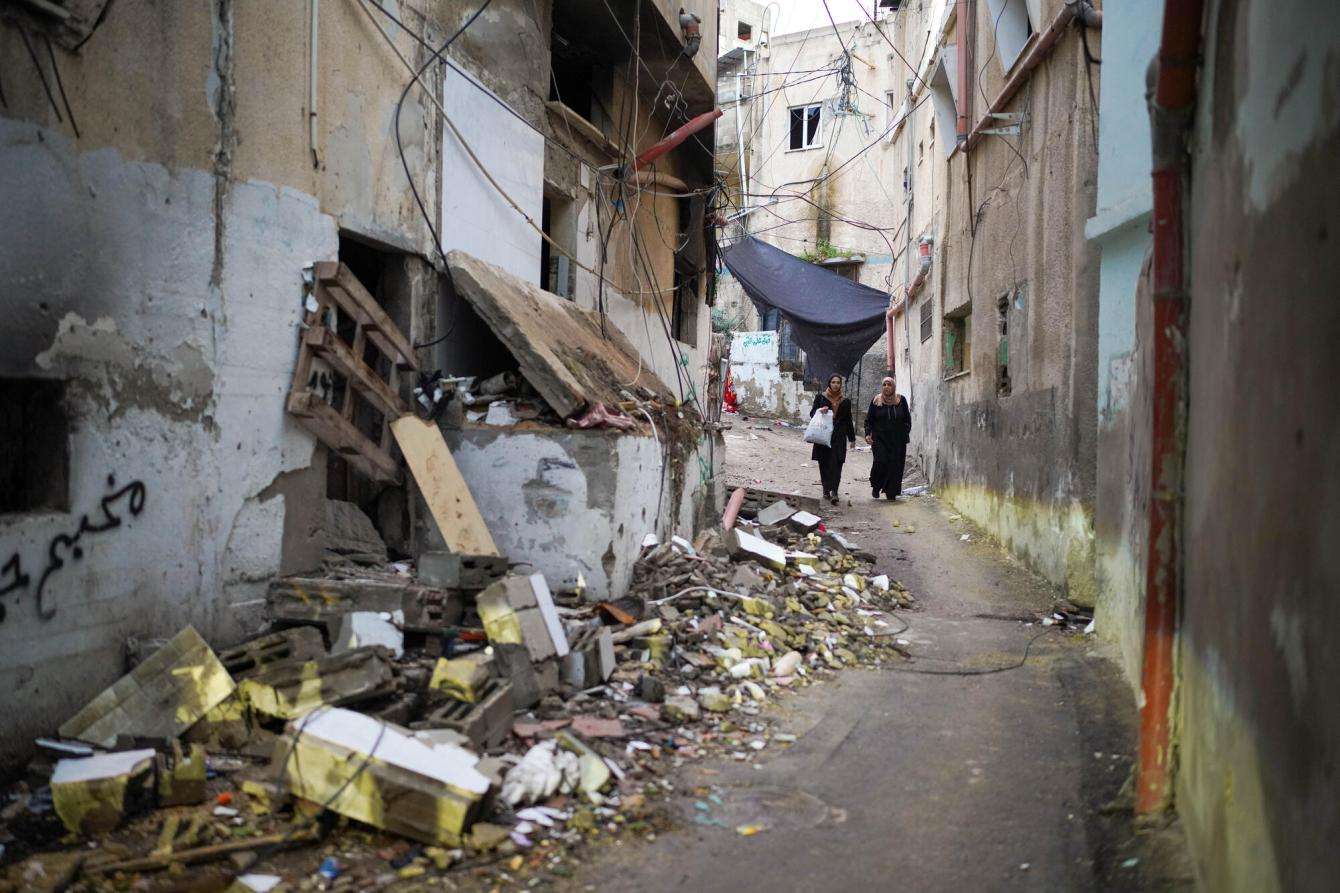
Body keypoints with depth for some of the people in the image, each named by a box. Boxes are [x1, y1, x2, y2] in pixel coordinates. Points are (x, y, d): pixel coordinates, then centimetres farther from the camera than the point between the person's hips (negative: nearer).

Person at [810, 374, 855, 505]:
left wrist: (852, 438, 16)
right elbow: (812, 413, 8)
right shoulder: (820, 397, 7)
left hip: (839, 437, 0)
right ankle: (826, 490, 13)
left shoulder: (845, 401, 11)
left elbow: (848, 420, 17)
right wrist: (820, 410, -15)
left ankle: (834, 491, -18)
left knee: (836, 464, -11)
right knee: (824, 464, 3)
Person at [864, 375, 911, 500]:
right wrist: (867, 434, -4)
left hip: (898, 440, 1)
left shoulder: (901, 400, 6)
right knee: (880, 461, -15)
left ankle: (891, 493, 7)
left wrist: (906, 433, 4)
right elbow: (868, 420, 8)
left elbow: (907, 419, 13)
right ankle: (876, 487, 7)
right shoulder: (876, 401, 4)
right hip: (880, 438, -1)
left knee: (895, 464, -2)